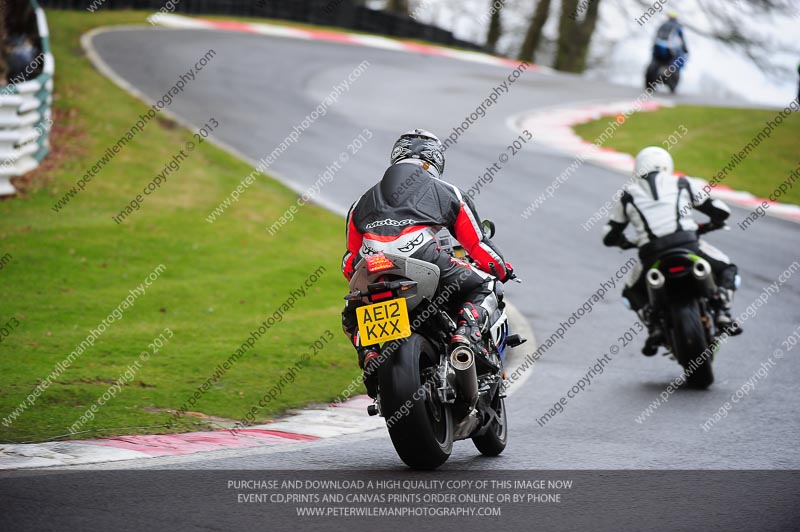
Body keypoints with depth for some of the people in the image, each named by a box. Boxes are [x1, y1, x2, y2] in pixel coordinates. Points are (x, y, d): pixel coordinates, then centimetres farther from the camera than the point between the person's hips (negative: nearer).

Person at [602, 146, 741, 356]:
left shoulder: (628, 195, 21)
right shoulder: (683, 184, 19)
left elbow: (609, 236, 23)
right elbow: (721, 211, 18)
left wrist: (628, 243, 45)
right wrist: (710, 225, 41)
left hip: (652, 256, 1)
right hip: (688, 244, -1)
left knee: (632, 292, 28)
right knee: (727, 269, 25)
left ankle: (655, 325, 1)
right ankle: (722, 312, 0)